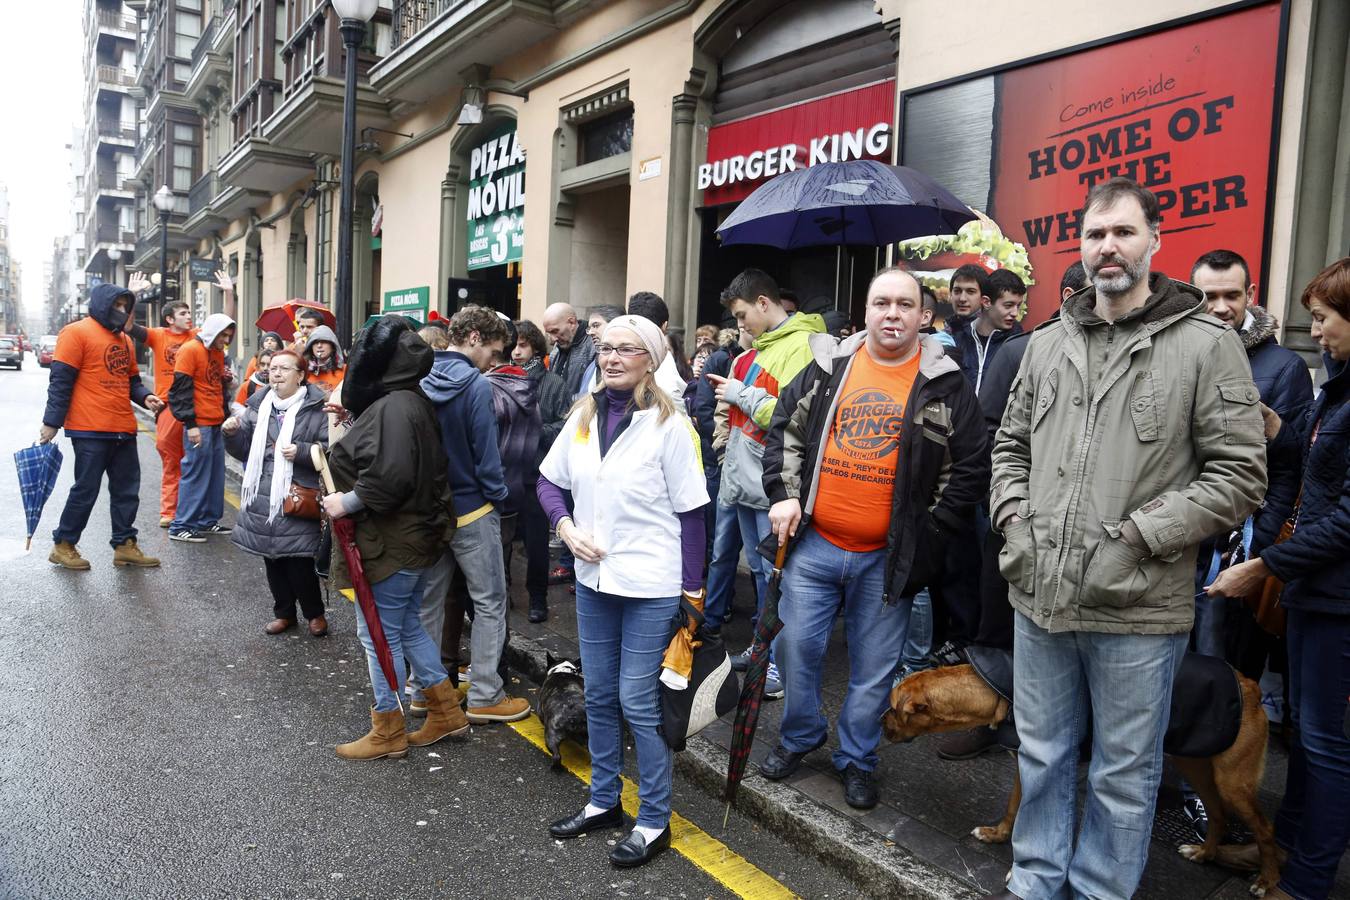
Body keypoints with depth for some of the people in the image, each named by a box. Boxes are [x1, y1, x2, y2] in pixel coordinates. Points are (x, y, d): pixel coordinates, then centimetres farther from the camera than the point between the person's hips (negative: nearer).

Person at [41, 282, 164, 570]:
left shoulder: (124, 339, 17)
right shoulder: (77, 333, -6)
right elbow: (60, 381, -10)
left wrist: (144, 397, 2)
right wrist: (52, 422, -13)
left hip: (123, 430, 8)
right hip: (90, 430, -8)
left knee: (127, 490, 9)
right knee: (86, 489, -1)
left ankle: (124, 546, 17)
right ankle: (63, 545, 15)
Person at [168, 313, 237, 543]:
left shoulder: (218, 353, 16)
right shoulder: (190, 350, -9)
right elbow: (182, 389, -13)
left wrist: (226, 416, 19)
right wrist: (190, 424, -17)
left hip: (217, 424, 8)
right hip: (199, 425, -8)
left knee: (216, 475, 10)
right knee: (196, 475, -6)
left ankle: (208, 521, 19)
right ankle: (180, 527, 0)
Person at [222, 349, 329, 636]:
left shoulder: (316, 408, -6)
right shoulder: (257, 406, 11)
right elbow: (244, 451, 18)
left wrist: (301, 451, -21)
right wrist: (231, 434, -1)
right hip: (262, 498, 6)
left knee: (299, 563, -2)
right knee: (272, 559, 15)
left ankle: (315, 614, 20)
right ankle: (284, 613, 32)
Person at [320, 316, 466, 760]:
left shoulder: (393, 407, -21)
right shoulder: (413, 401, 10)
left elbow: (390, 477, -31)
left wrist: (347, 502, -18)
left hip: (389, 544, -10)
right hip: (414, 537, 10)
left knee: (379, 634, 4)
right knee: (407, 627, 20)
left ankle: (388, 732, 19)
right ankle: (446, 711, 29)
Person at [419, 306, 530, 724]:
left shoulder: (424, 381, 4)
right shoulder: (476, 384, -17)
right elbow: (485, 452, -18)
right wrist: (499, 496, -4)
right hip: (472, 510, -7)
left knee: (429, 599, 15)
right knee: (489, 602, 4)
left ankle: (424, 688, 26)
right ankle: (484, 697, 7)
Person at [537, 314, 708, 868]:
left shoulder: (668, 424, -12)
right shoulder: (584, 416, 3)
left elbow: (690, 511, -9)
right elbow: (549, 481, 13)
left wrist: (692, 588, -10)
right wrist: (567, 528, -5)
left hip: (651, 585, -6)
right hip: (593, 578, 6)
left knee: (638, 702, 2)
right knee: (599, 694, 17)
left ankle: (654, 821, 21)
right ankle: (604, 801, 36)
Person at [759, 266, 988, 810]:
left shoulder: (945, 386, -1)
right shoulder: (828, 367, 4)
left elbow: (969, 470, 0)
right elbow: (784, 430, 11)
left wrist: (930, 535, -4)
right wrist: (783, 494, 0)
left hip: (888, 558, -1)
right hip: (813, 544, 2)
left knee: (873, 670, 10)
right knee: (797, 648, 8)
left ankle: (856, 759, 31)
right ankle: (800, 736, 33)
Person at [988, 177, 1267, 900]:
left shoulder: (1206, 345, -6)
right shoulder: (1047, 343, 8)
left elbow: (1239, 474, -8)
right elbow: (1010, 447, 17)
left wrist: (1136, 536, -15)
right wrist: (1014, 520, 1)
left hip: (1138, 609, -4)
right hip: (1038, 596, 4)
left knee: (1123, 773, 13)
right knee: (1042, 757, 20)